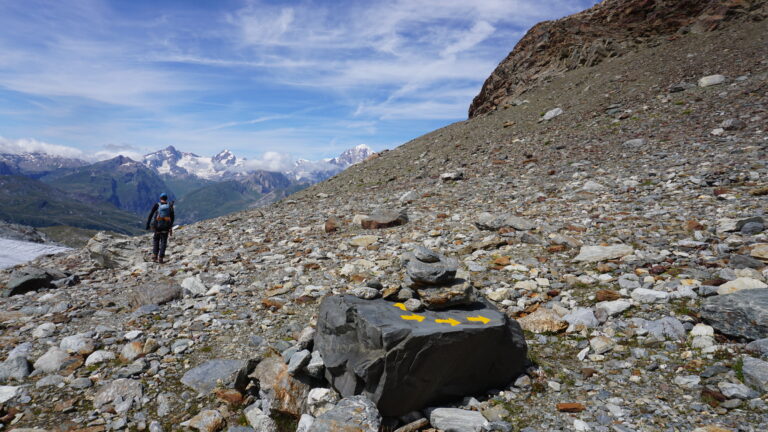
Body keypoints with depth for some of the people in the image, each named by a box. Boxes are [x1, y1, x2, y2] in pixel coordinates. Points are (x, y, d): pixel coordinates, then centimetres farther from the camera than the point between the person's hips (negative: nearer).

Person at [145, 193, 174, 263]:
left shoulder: (156, 205, -1)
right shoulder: (170, 206, 3)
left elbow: (151, 214, -4)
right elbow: (172, 217, 5)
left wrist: (148, 224, 1)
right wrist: (171, 226, 15)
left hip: (157, 225, -1)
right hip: (166, 226, 1)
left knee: (156, 239, 18)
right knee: (163, 242, 7)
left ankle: (154, 255, 7)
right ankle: (160, 258, 3)